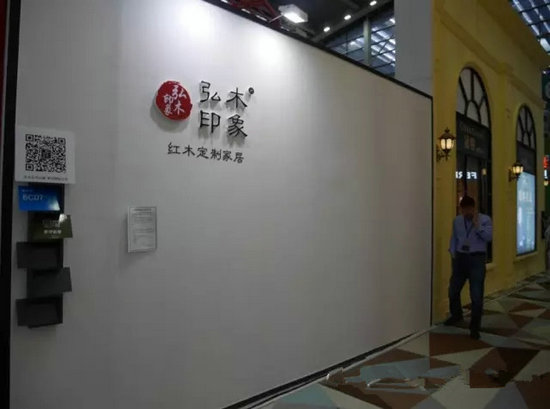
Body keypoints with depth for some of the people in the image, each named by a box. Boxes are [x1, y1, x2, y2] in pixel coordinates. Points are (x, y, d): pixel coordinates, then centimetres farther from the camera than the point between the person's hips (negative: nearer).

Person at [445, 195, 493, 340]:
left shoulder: (485, 219, -3)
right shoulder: (457, 220, 9)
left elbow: (489, 237, -16)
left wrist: (477, 224, -19)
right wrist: (453, 253, 6)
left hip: (477, 259, -4)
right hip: (460, 258, 4)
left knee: (476, 295, -1)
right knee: (453, 290, 13)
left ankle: (474, 327, 12)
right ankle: (456, 315, 39)